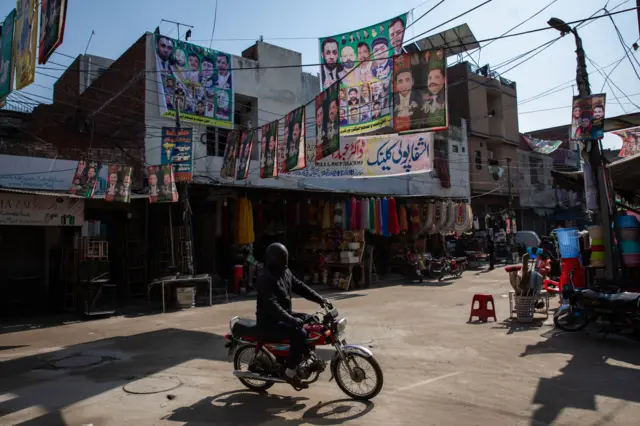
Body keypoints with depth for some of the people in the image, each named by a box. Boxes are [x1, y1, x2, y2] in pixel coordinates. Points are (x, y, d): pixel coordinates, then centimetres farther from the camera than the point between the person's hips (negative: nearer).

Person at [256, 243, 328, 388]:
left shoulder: (285, 272, 6)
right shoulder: (265, 279, -23)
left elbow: (299, 287, 11)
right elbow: (272, 306, -31)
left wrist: (319, 299, 0)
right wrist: (291, 320, -40)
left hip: (284, 316, 10)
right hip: (270, 323, -10)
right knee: (299, 333, -28)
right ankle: (290, 372, -13)